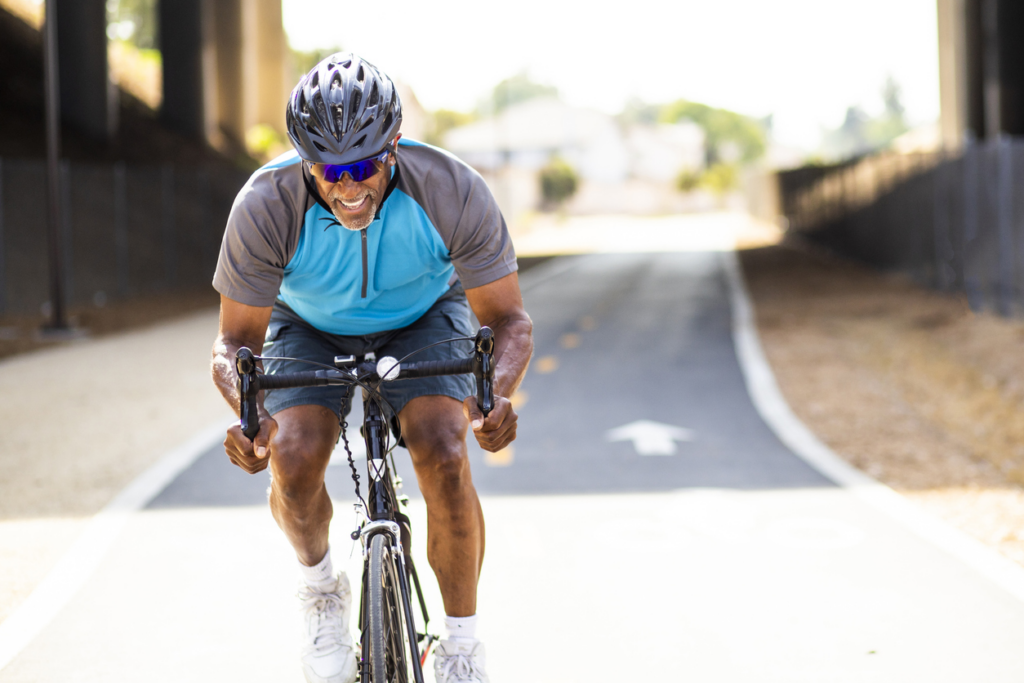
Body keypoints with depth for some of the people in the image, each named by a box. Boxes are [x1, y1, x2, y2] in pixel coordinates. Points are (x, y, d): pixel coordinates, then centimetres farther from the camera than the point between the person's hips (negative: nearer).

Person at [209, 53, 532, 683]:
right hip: (311, 329, 1)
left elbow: (509, 318, -24)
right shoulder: (266, 207, -32)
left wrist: (497, 395, -46)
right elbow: (238, 337, -22)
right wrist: (248, 413, -43)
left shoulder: (452, 192, -33)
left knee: (445, 457, -25)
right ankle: (322, 587, 9)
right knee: (294, 461, -25)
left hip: (421, 322, 0)